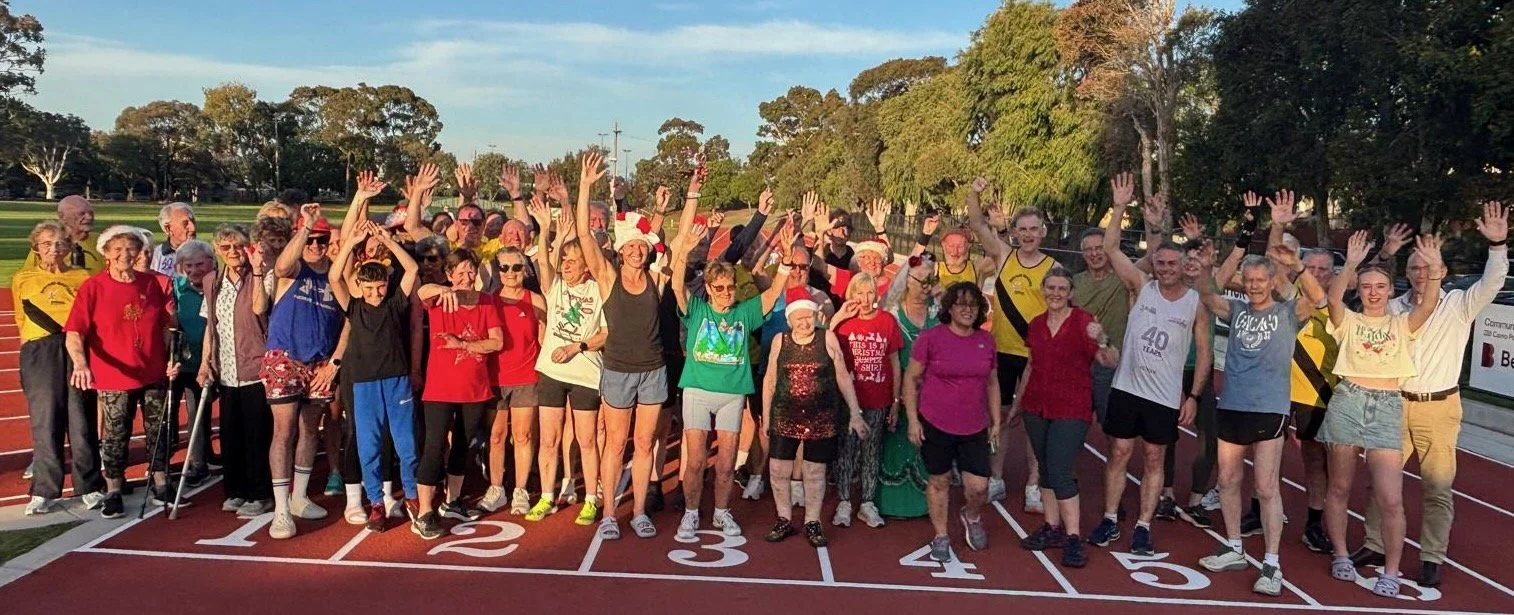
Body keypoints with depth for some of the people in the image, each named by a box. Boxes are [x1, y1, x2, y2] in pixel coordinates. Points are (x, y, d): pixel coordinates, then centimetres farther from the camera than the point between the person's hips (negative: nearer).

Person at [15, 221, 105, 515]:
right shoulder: (23, 279, 12)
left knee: (82, 420, -1)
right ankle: (43, 490, 9)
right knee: (45, 421, 0)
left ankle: (90, 486, 8)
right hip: (40, 354, 1)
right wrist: (30, 354, 8)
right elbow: (22, 324, 17)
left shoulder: (83, 278, 9)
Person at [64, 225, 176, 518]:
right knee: (115, 435, 6)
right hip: (114, 377, -3)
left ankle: (160, 487, 26)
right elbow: (74, 333, -14)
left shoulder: (151, 284, 2)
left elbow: (165, 326, 12)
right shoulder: (92, 287, -8)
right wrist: (80, 362, -30)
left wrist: (171, 357, 1)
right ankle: (113, 493, 20)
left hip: (153, 373, 3)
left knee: (157, 431, 12)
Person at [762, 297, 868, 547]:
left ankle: (812, 523, 22)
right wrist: (765, 415, 8)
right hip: (784, 418, 1)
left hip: (821, 419, -1)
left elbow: (843, 377, 1)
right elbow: (770, 380, 8)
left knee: (815, 472, 8)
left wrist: (855, 412, -1)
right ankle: (784, 520, 21)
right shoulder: (780, 340, 1)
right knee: (778, 469, 3)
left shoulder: (828, 339, -2)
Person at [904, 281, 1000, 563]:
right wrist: (913, 420, -7)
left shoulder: (986, 340, 5)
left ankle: (972, 517, 34)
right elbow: (911, 379, -4)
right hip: (935, 424, -3)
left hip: (974, 428, 3)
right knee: (939, 481, 10)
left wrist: (996, 421, 13)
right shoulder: (931, 337, -8)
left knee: (979, 487, 0)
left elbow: (992, 383, 15)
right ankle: (941, 537, 29)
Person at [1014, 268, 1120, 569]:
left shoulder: (1083, 321, -9)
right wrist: (1017, 402, 23)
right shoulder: (1036, 324, 7)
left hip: (1071, 409, -6)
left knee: (1060, 472, -11)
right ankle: (1052, 528, 22)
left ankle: (1073, 538, -3)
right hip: (1037, 407, 6)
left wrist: (1102, 340, -37)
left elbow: (1111, 362, -17)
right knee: (1045, 468, 11)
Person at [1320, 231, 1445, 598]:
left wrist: (1434, 269, -24)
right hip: (1347, 402, 0)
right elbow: (1333, 298, -15)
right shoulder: (1349, 321, 6)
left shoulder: (1402, 324, 10)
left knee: (1390, 498, -6)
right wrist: (1351, 264, -26)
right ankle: (1341, 556, 25)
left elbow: (1429, 305, -10)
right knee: (1340, 488, 9)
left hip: (1387, 408, 0)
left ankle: (1390, 572, 6)